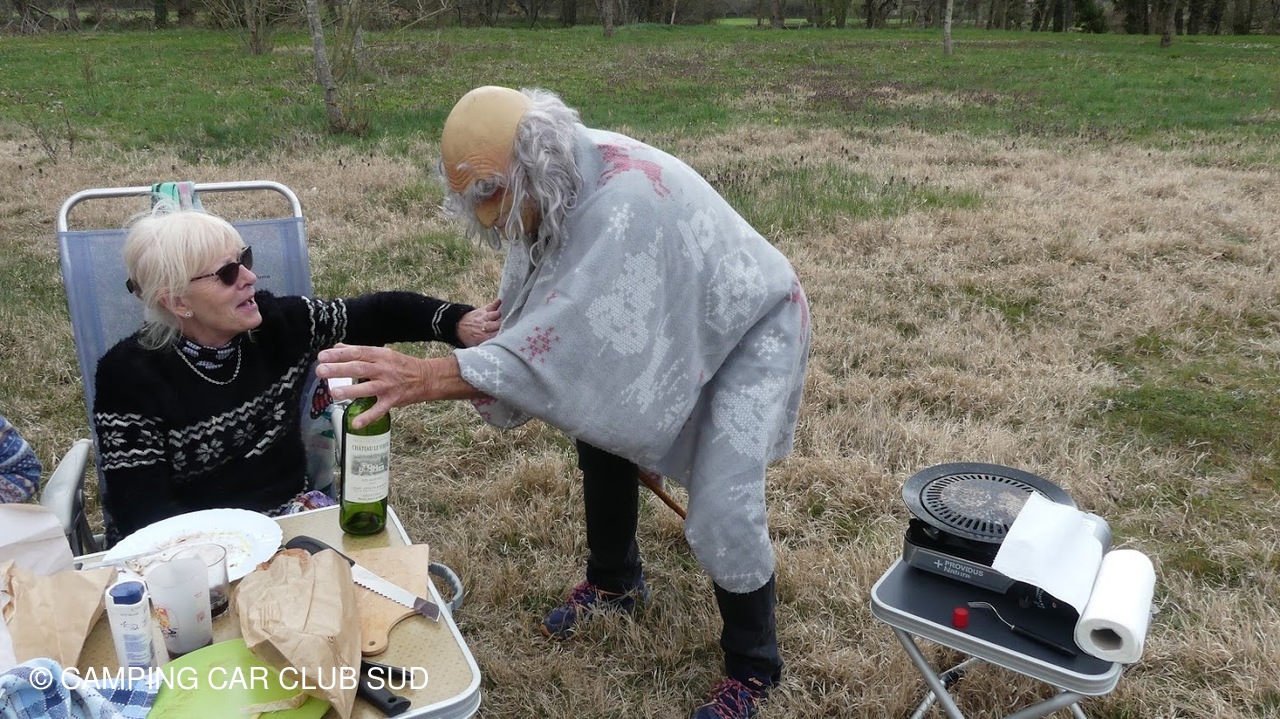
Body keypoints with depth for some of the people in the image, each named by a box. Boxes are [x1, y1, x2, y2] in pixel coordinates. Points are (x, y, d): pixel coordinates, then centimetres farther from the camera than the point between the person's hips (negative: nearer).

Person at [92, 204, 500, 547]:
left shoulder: (278, 324, -5)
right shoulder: (129, 374, -14)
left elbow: (378, 314, 0)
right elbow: (140, 510, -15)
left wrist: (458, 322, -18)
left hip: (288, 512, 5)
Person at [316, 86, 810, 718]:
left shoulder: (626, 199, -40)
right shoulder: (554, 181, -13)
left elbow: (571, 331, -46)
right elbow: (544, 313, -2)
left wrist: (426, 378, -51)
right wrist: (495, 384, -11)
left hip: (747, 329, -8)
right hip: (664, 325, 9)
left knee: (722, 511, -14)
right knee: (600, 429, 17)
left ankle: (752, 668, 13)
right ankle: (615, 579, 43)